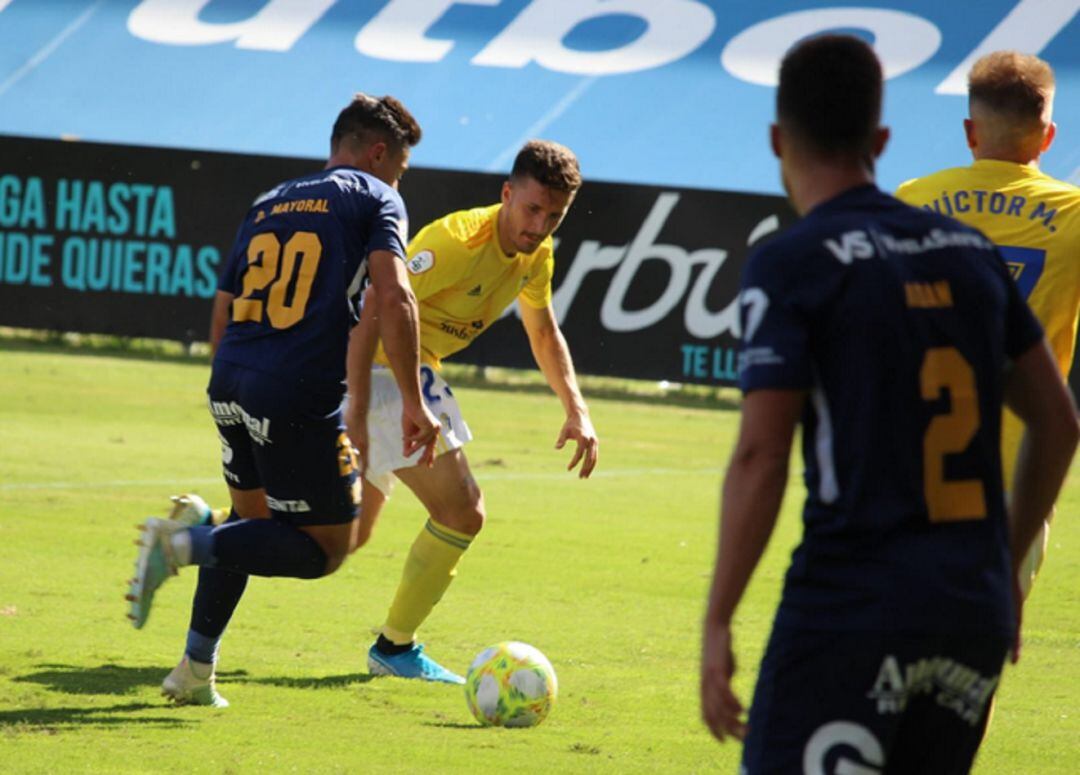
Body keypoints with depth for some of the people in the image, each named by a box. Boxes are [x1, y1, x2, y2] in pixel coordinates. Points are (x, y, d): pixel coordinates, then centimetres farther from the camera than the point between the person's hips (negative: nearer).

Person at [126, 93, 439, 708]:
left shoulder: (270, 204, 22)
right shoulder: (375, 199, 3)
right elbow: (393, 298, -12)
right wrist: (413, 403, -10)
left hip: (230, 383, 7)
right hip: (302, 397, -7)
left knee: (254, 519, 27)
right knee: (325, 548, 3)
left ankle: (195, 670, 22)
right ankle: (183, 544, -15)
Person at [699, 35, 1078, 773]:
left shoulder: (790, 266, -6)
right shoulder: (970, 254, 12)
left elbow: (760, 458, -13)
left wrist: (718, 623, -8)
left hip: (851, 610, -6)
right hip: (976, 614, 6)